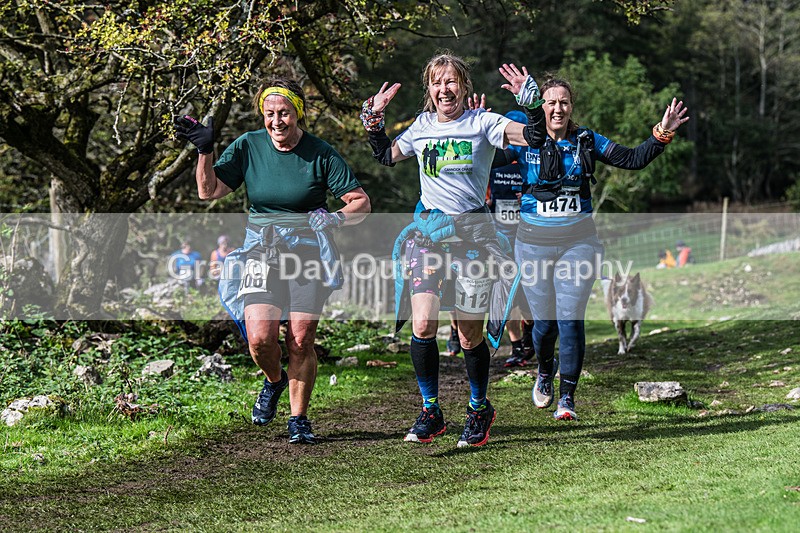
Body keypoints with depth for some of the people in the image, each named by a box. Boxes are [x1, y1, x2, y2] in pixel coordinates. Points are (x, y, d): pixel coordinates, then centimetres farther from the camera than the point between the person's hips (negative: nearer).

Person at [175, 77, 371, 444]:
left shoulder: (320, 154, -5)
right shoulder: (248, 146, 1)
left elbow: (361, 202, -3)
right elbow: (209, 191, -1)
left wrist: (335, 218, -22)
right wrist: (204, 150, -13)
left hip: (309, 251, -1)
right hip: (261, 251, 1)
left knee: (301, 340, -5)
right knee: (260, 337, -14)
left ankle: (299, 419, 13)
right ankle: (274, 381, 20)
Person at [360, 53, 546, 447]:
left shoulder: (482, 123, 0)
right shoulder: (421, 127, 11)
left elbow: (535, 138, -8)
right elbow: (386, 156, 25)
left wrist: (531, 101, -19)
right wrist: (374, 119, 14)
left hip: (472, 234, -2)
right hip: (428, 232, 2)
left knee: (470, 336, 3)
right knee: (422, 325, -15)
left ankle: (479, 409, 26)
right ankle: (430, 412, 0)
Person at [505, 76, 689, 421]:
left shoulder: (586, 142, 3)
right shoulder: (524, 142, -1)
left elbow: (633, 160, 3)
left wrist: (662, 134, -7)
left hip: (578, 241, 0)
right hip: (534, 242, 0)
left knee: (570, 319, -8)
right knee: (544, 322, 6)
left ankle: (567, 398, 0)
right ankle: (545, 373, 38)